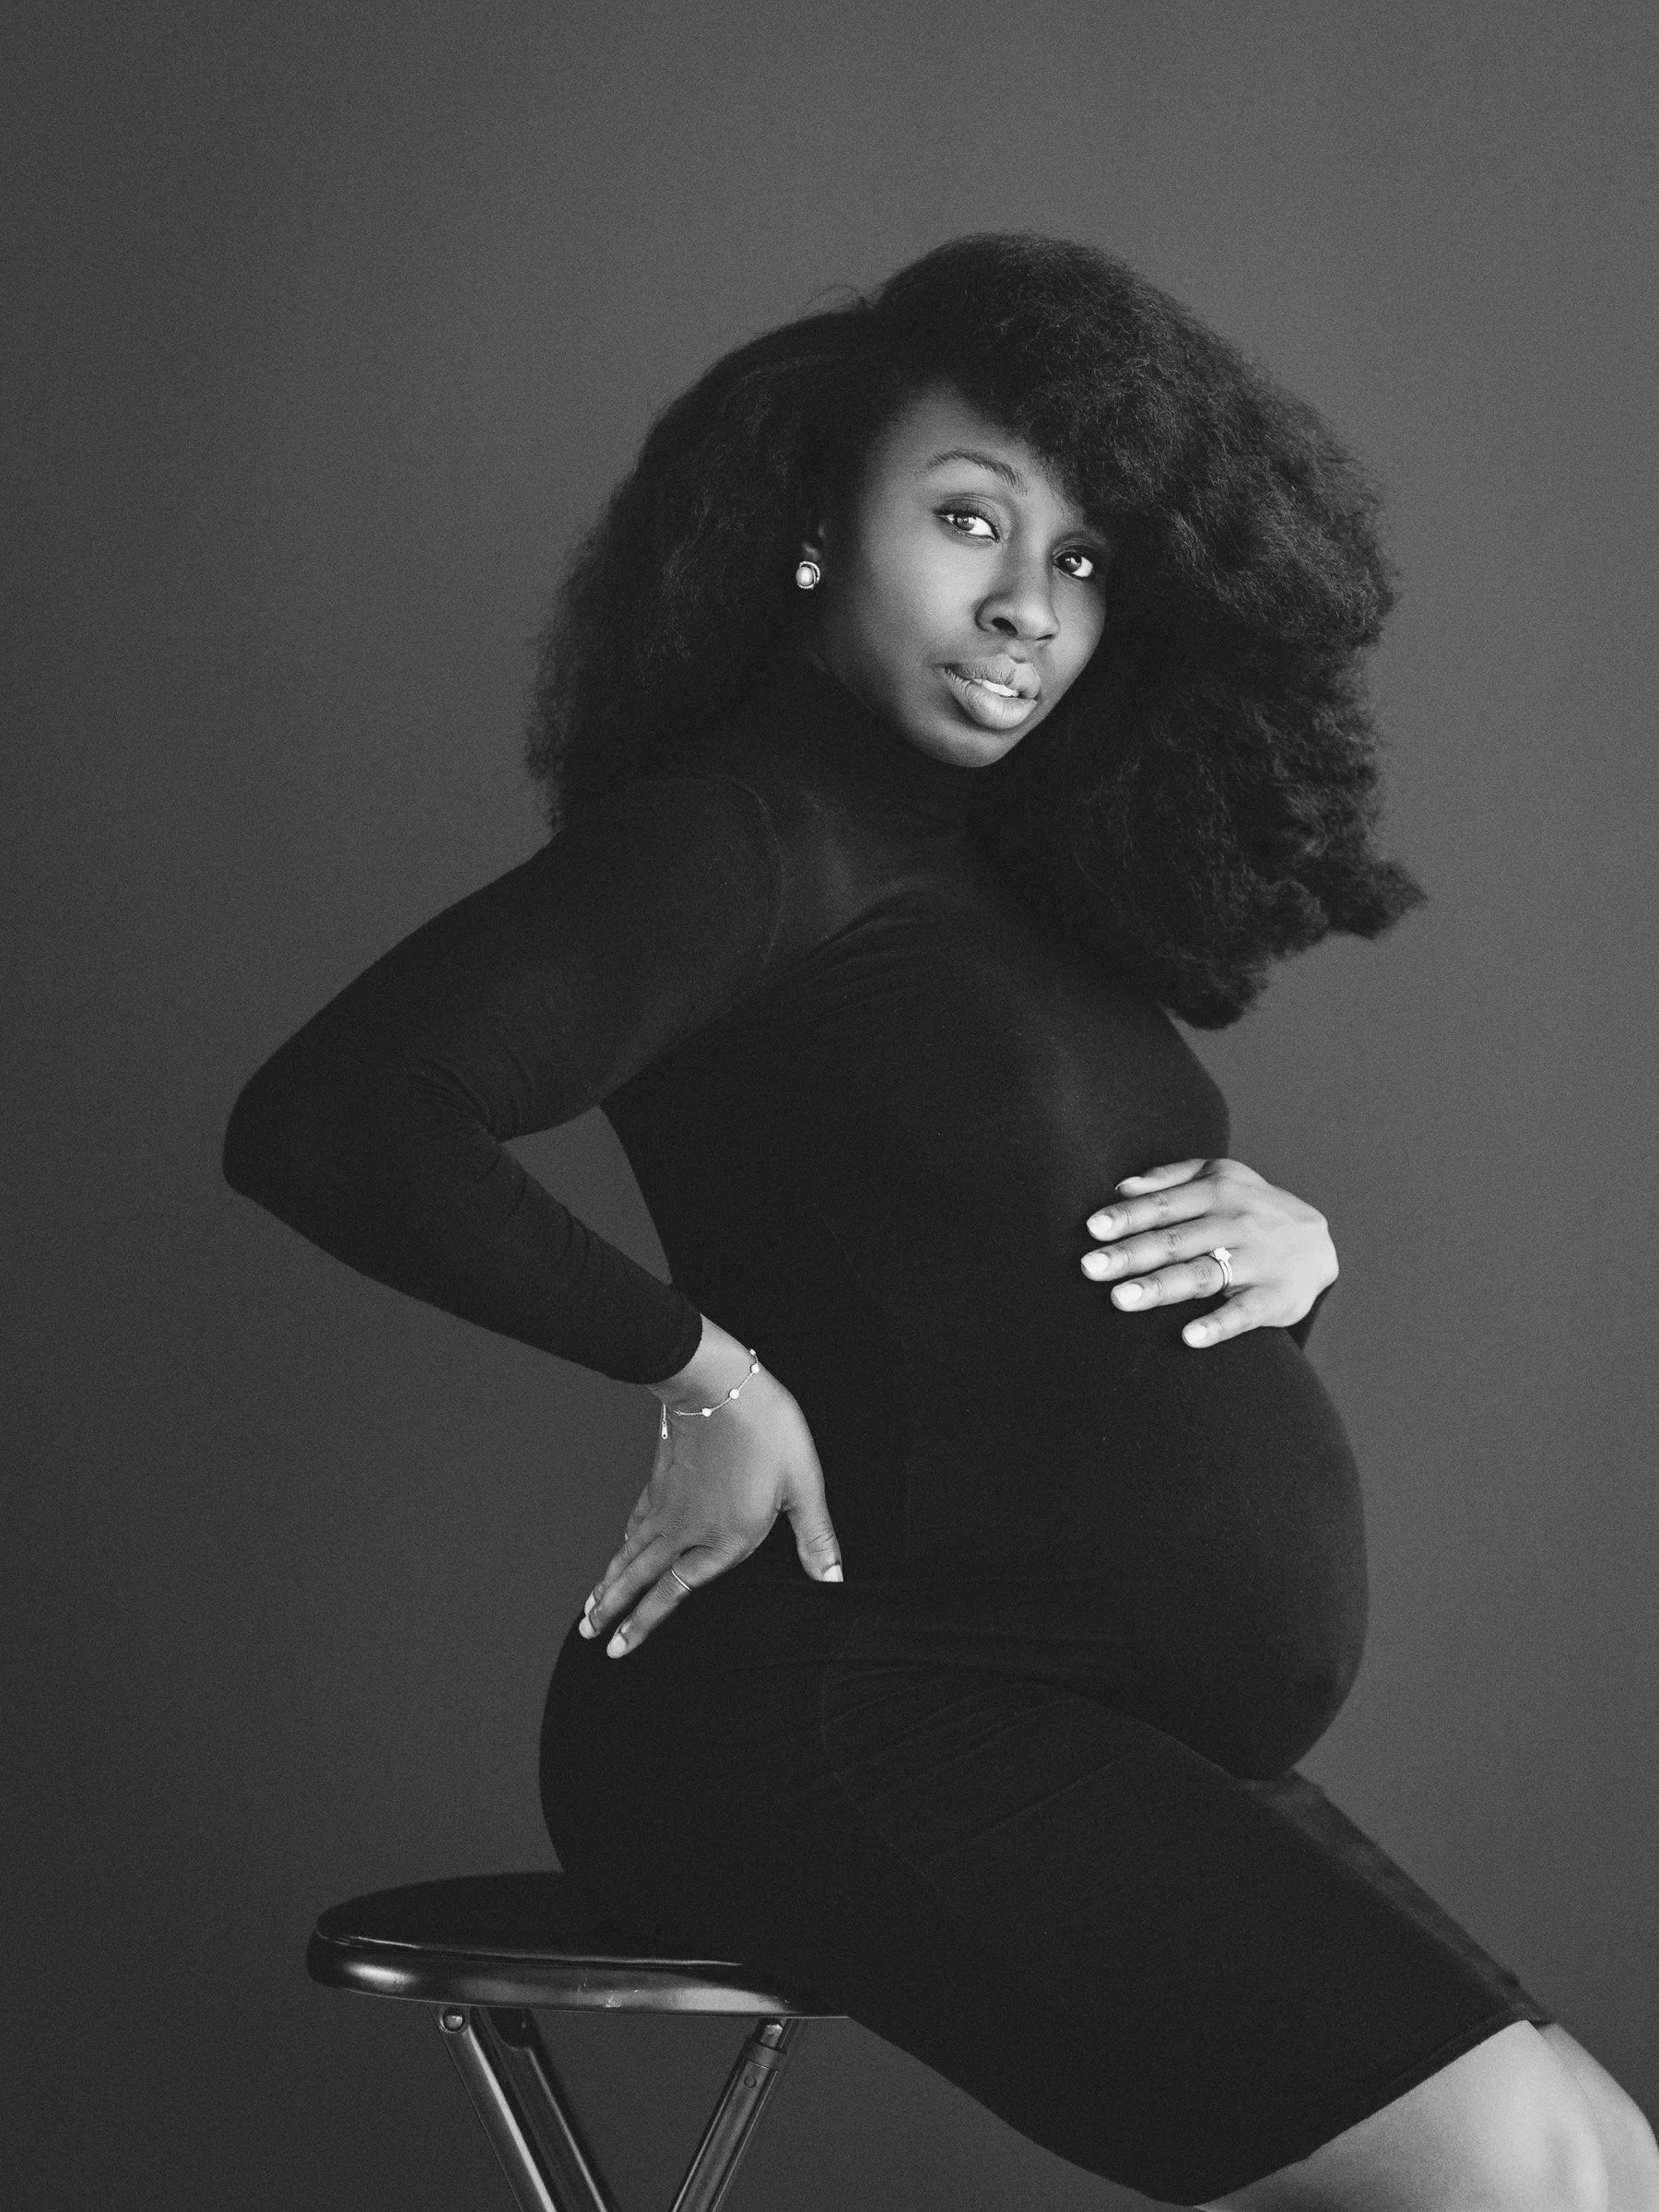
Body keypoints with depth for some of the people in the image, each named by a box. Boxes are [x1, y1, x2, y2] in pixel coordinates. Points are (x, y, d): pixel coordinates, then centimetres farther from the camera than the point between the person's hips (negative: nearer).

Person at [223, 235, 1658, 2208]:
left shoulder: (1021, 868, 17)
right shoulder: (748, 835, -9)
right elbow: (325, 1120, -22)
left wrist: (1294, 1242, 2)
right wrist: (704, 1367, -17)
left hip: (1122, 1748, 9)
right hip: (837, 1701, -9)